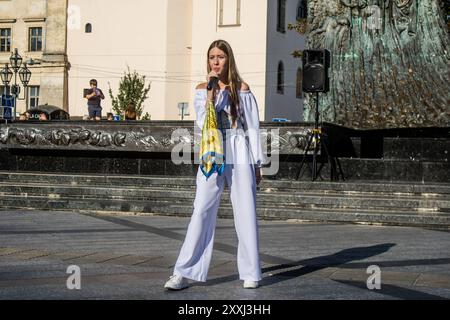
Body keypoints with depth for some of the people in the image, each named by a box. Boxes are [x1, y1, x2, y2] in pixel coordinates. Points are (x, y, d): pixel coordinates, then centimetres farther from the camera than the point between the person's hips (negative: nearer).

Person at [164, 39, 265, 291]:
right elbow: (203, 122, -5)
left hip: (239, 157, -1)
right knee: (202, 212, -5)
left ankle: (251, 273, 10)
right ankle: (185, 273, -4)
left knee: (246, 213, 1)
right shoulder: (202, 89, 9)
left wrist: (257, 164, 5)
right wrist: (211, 91, -10)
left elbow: (253, 127, 7)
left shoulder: (242, 89, 6)